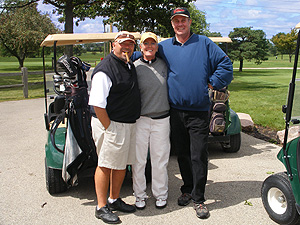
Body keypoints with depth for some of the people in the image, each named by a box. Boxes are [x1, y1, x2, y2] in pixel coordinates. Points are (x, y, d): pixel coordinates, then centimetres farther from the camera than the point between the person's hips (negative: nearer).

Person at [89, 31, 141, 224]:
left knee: (122, 164, 15)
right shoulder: (105, 70, -16)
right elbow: (97, 103, -21)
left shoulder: (130, 65, 13)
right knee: (106, 165, 2)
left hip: (129, 124, 9)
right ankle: (101, 207, 15)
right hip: (111, 124, -9)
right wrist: (109, 127, -18)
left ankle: (114, 200, 31)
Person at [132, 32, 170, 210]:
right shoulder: (134, 67, -1)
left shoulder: (164, 65, 6)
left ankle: (161, 194, 26)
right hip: (140, 119, -1)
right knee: (138, 159, 5)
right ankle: (140, 195, 22)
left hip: (162, 119, 2)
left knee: (160, 159, 9)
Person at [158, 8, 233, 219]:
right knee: (182, 154, 13)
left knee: (199, 156, -3)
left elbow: (226, 64, 4)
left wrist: (212, 83, -1)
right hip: (175, 111, 3)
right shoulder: (164, 47, 11)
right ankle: (187, 189, 30)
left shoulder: (204, 43, 5)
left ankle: (199, 198, 9)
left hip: (199, 112, -2)